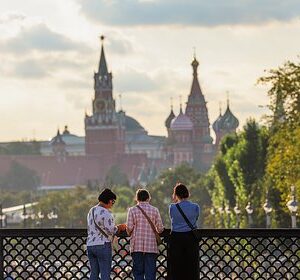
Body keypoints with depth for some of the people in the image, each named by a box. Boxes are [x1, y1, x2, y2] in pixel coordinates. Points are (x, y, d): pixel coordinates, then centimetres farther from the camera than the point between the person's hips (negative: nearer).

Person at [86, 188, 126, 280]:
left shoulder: (91, 211, 14)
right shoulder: (106, 212, -13)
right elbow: (110, 230, -15)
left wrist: (116, 227, 21)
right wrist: (119, 227, 4)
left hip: (90, 245, 8)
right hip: (102, 245, -8)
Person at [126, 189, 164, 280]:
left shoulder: (132, 210, -1)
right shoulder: (154, 210, 2)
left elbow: (129, 228, -6)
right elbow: (160, 228, 2)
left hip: (137, 246, 0)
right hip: (151, 246, 0)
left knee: (138, 272, 4)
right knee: (150, 272, 1)